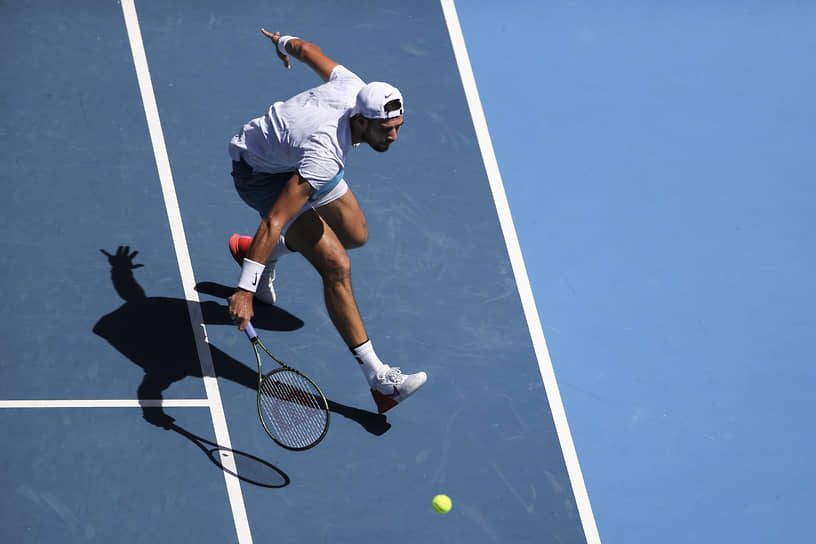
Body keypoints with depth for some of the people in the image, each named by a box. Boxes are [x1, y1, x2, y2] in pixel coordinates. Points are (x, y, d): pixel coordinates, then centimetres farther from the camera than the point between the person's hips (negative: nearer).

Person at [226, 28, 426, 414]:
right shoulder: (325, 158, -43)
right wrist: (244, 289, -48)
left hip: (295, 157, 9)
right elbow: (274, 221, -45)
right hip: (261, 172, -9)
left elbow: (307, 50, -2)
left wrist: (285, 42, 22)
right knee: (336, 266, -20)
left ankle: (259, 253, 39)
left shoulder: (355, 89, -22)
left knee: (355, 235, 20)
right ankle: (378, 379, -16)